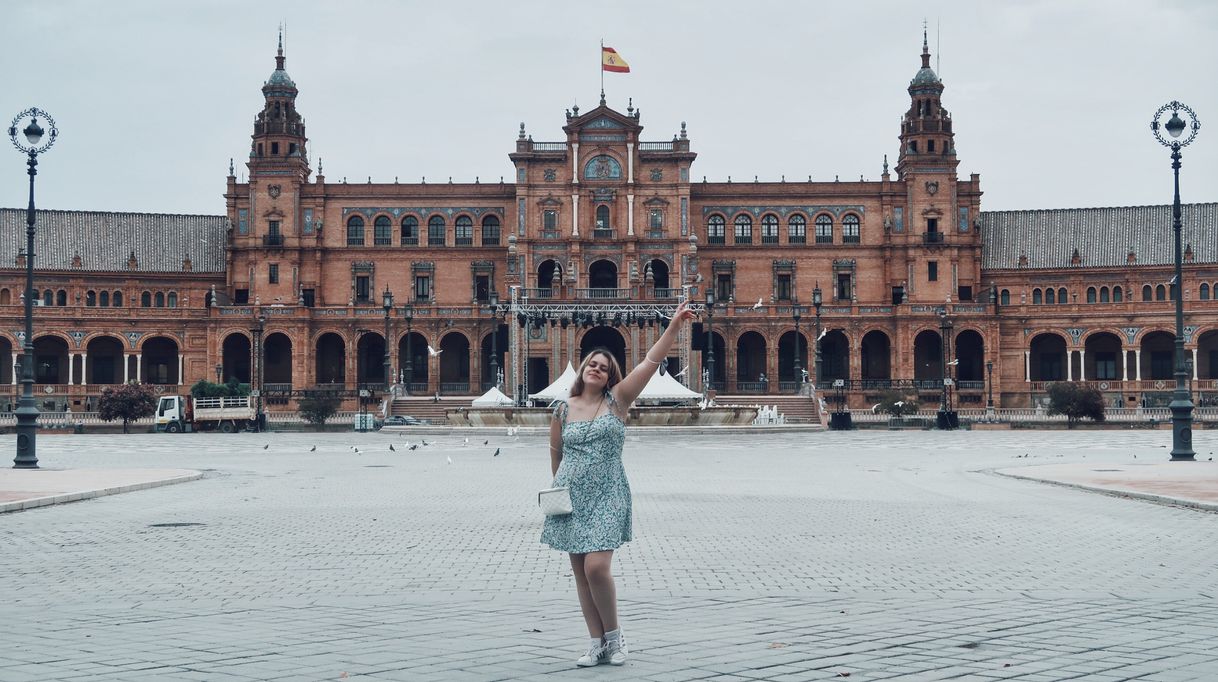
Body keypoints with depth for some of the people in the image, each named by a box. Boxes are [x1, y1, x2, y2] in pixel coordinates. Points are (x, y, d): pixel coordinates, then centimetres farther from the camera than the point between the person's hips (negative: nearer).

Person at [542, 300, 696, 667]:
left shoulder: (617, 400, 1)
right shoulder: (563, 409, 5)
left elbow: (650, 362, -5)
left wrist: (674, 326, -10)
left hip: (606, 496, -2)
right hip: (571, 497, 3)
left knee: (597, 567, -16)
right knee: (580, 572, 4)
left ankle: (614, 636, 5)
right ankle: (597, 643, 12)